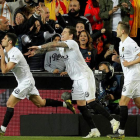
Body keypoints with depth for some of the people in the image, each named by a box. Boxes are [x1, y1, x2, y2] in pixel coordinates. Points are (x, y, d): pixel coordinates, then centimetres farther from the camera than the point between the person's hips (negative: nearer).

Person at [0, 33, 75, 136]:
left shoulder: (15, 53, -22)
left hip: (26, 81, -10)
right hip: (25, 81, 10)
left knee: (10, 103, -12)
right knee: (40, 103, 13)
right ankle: (65, 104, 18)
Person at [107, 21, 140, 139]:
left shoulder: (130, 43, -15)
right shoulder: (122, 43, 17)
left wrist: (129, 63, -20)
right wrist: (117, 59, 8)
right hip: (129, 76, 10)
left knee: (123, 103, -10)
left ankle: (121, 132, -10)